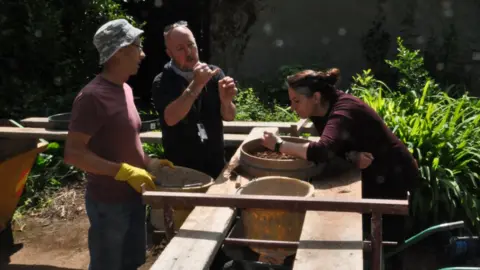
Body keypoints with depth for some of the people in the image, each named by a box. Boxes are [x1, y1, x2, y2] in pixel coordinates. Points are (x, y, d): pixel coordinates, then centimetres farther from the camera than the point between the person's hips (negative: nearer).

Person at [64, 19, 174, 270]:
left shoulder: (125, 89, 7)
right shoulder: (93, 96, -20)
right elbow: (73, 153, -22)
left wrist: (148, 162, 5)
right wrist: (124, 171, -26)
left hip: (132, 197, 8)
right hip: (108, 202, -8)